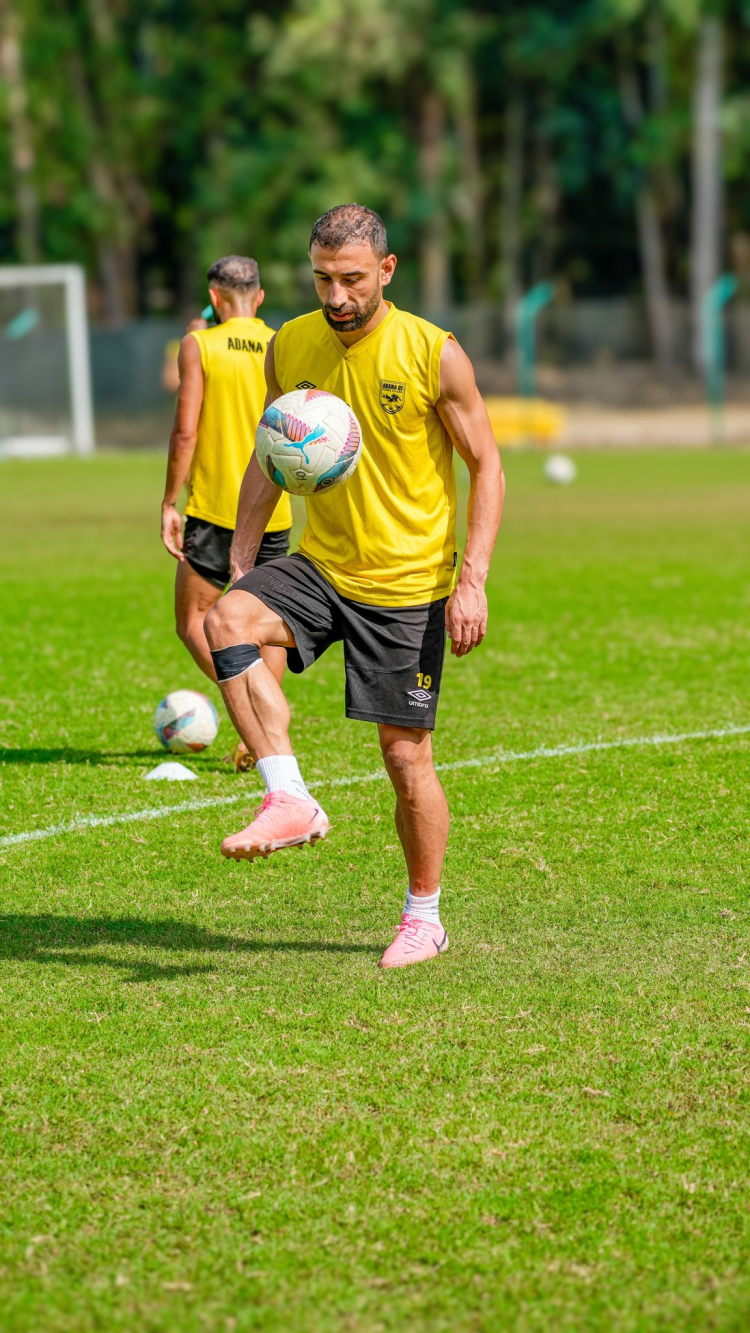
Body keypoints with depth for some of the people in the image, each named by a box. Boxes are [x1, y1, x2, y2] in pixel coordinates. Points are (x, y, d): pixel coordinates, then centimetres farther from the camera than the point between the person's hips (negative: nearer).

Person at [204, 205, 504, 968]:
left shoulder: (432, 355, -11)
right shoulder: (289, 348, 1)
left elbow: (486, 467, -5)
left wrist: (472, 579, -14)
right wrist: (240, 562, 4)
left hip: (407, 585, -3)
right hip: (320, 565, 4)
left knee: (406, 754, -1)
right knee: (226, 621, -26)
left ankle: (423, 917, 18)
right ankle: (289, 801, -26)